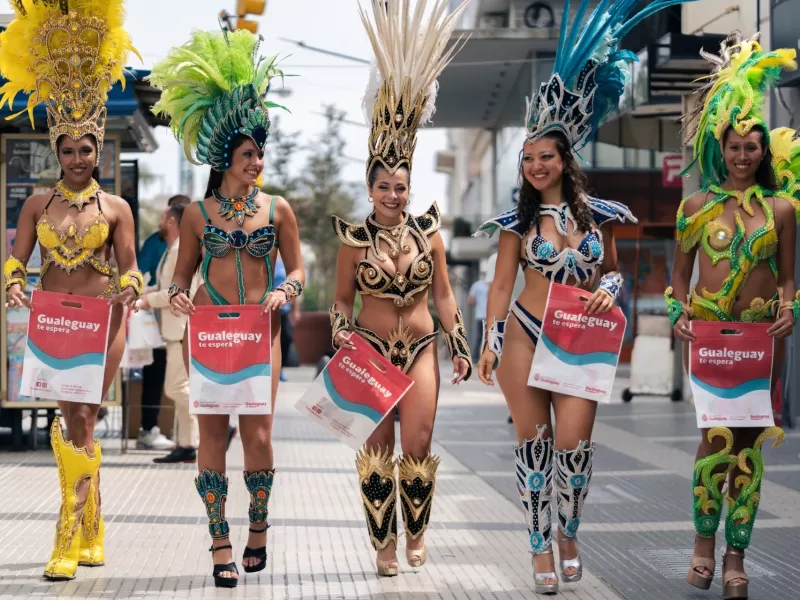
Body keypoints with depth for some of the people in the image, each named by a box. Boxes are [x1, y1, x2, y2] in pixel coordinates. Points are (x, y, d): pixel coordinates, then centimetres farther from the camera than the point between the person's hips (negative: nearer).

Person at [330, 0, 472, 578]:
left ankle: (417, 532, 17)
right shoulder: (355, 239, -2)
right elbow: (343, 298, 6)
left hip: (421, 347, 1)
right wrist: (342, 333, -12)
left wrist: (460, 346, 5)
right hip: (371, 351, -1)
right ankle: (384, 542, 9)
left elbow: (444, 294, 7)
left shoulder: (428, 230, 2)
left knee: (418, 443, -4)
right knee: (378, 447, 0)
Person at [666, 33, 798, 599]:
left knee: (749, 439, 1)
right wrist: (679, 312, -6)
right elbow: (680, 271, 9)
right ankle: (704, 539, 9)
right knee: (719, 434, -12)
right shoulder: (698, 204, 5)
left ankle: (737, 555, 10)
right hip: (706, 330, -1)